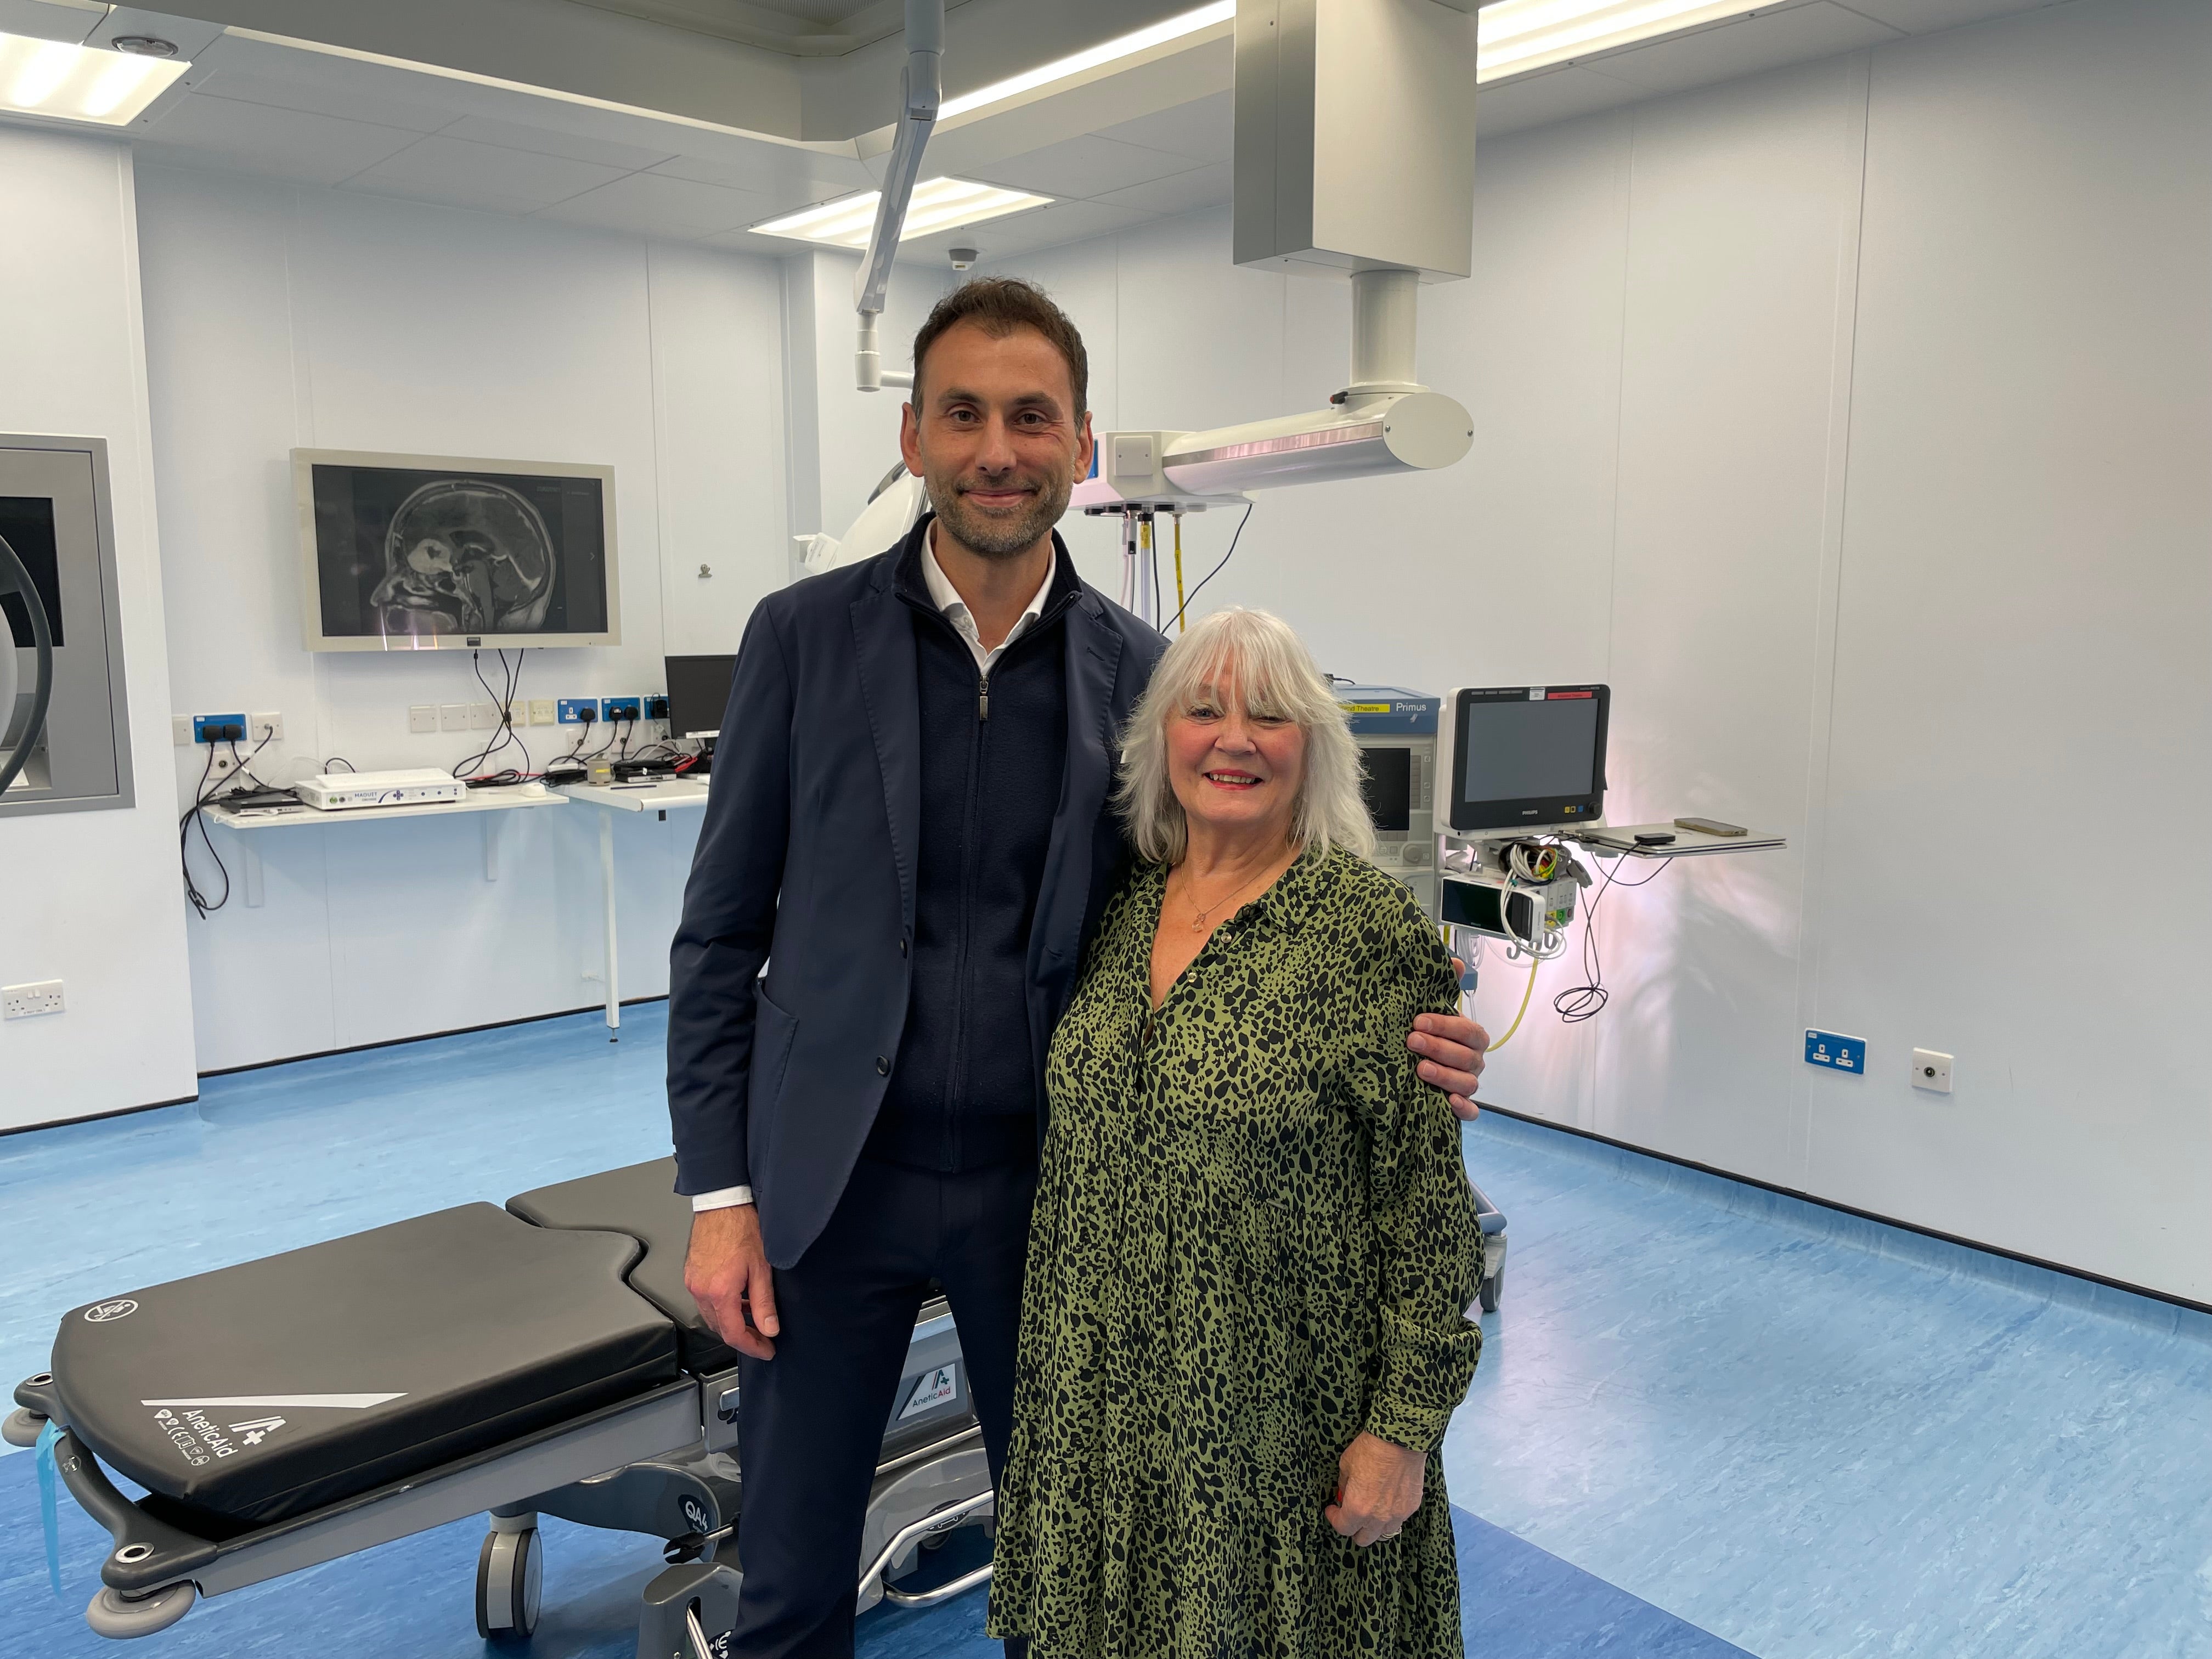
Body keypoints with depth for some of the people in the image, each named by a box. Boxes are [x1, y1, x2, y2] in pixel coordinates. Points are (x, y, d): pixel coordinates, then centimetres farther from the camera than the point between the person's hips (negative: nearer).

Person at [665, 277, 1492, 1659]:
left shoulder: (1141, 671, -3)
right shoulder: (806, 636, -5)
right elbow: (723, 935, -2)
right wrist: (720, 1196, -5)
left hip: (1046, 1183, 1)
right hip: (833, 1183, 0)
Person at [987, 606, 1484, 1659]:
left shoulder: (1375, 932, -14)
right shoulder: (1122, 908, 2)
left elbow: (1426, 1199, -13)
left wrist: (1404, 1427, -12)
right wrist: (1047, 1356, 14)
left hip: (1279, 1413, -5)